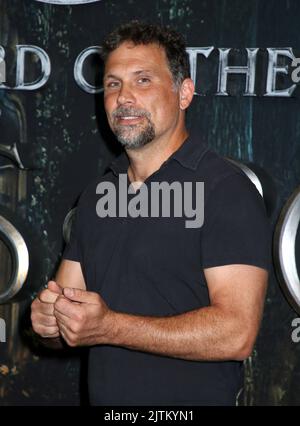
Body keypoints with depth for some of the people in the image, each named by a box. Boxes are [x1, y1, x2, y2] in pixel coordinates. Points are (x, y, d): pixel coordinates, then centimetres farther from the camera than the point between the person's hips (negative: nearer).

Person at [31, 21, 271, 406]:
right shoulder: (96, 194, 8)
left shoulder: (226, 190, -15)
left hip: (192, 400, -6)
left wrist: (109, 327, -25)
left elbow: (236, 333, -24)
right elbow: (65, 298, 11)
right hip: (102, 397, 6)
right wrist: (48, 317, -13)